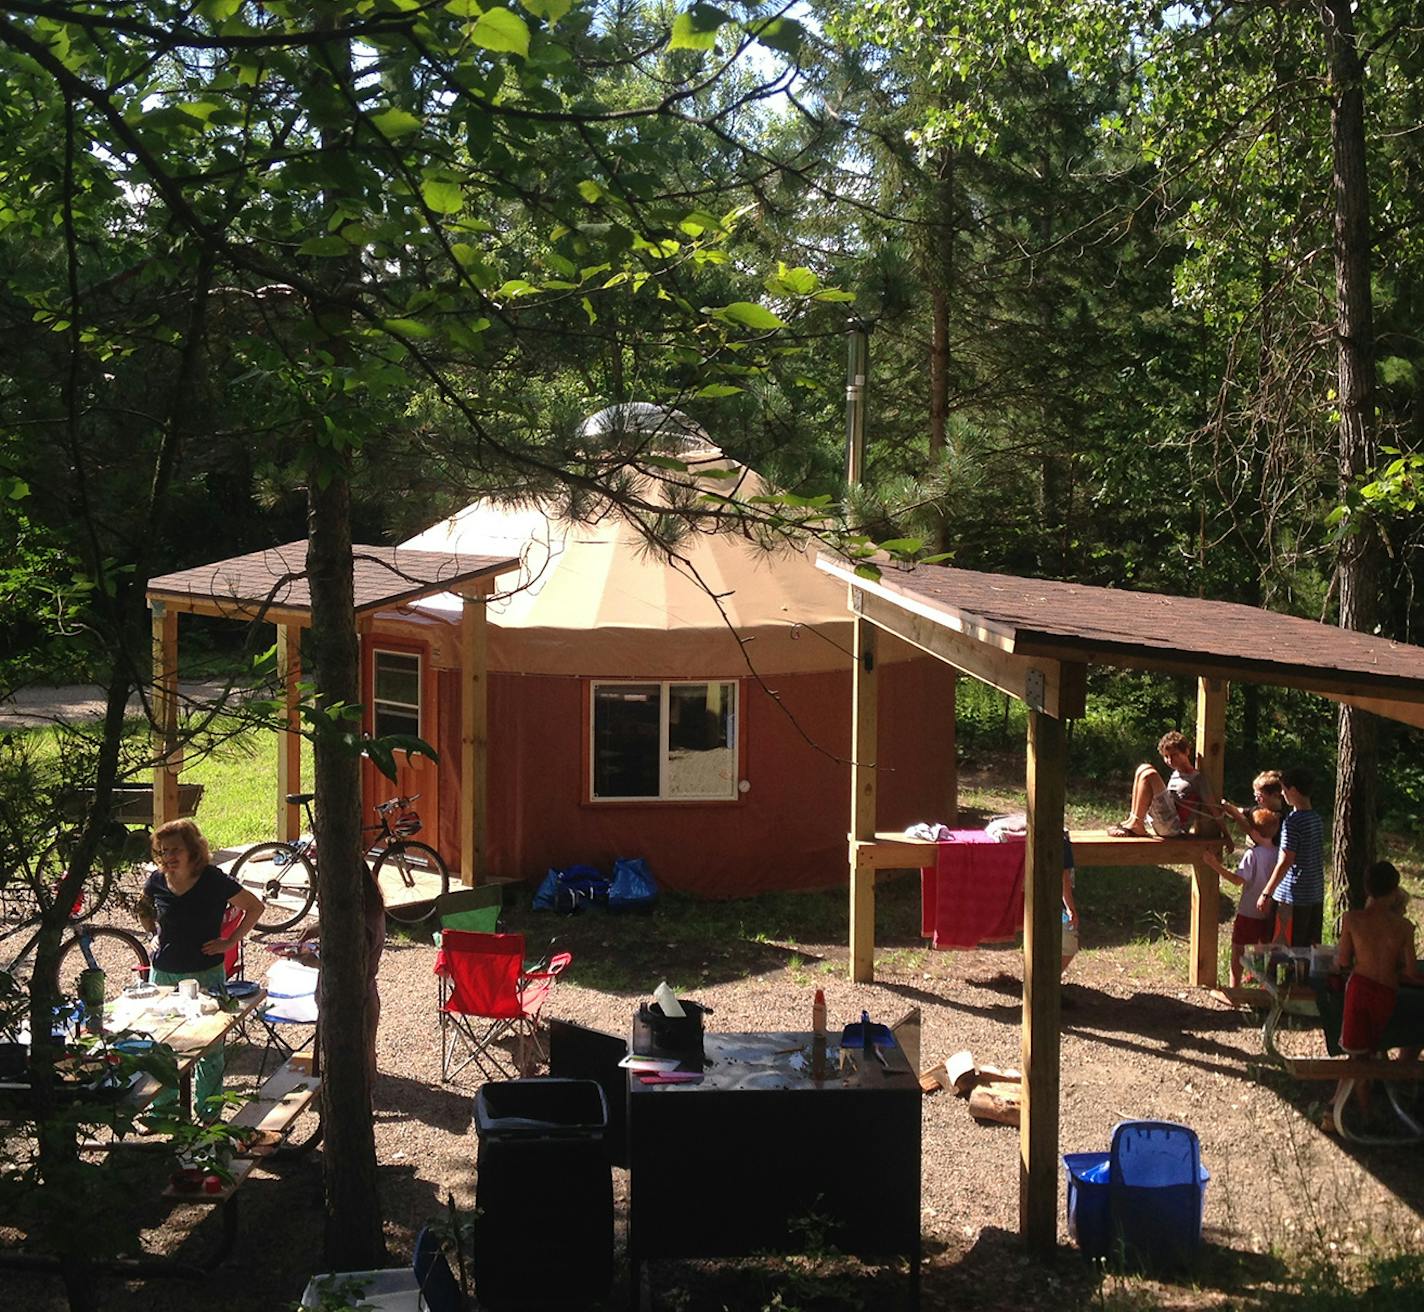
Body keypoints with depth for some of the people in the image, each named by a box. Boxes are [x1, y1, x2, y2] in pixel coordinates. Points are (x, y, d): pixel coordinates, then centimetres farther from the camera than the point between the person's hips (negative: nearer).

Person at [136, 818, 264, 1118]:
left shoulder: (214, 881, -12)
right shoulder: (157, 882, -1)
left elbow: (255, 907, -2)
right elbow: (146, 910, 24)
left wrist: (230, 941, -6)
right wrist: (154, 931, 8)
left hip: (206, 975, -4)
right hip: (163, 973, 4)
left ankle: (208, 1111, 16)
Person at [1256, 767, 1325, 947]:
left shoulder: (1293, 822, -17)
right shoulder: (1317, 819, 8)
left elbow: (1285, 863, -19)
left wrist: (1266, 893, -13)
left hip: (1293, 897, -8)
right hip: (1316, 896, 8)